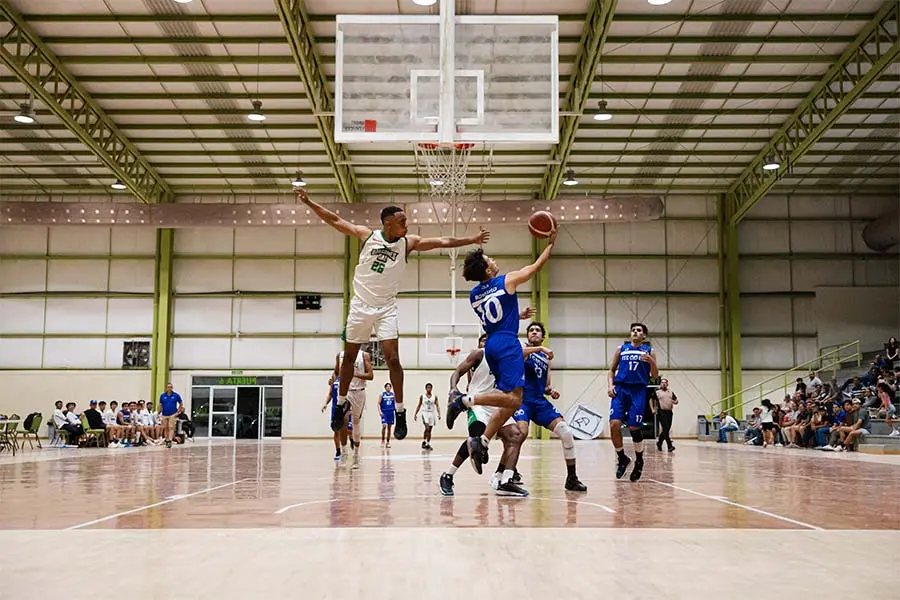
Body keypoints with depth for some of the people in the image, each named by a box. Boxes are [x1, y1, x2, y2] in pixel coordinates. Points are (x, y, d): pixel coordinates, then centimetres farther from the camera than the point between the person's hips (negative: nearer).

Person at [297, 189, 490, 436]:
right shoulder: (367, 235, -7)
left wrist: (472, 240, -10)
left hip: (386, 308, 0)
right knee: (349, 357, 10)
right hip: (360, 305, 0)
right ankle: (341, 403, 27)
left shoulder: (408, 243, -5)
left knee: (392, 358, -10)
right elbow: (335, 220, -3)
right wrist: (309, 202, -7)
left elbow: (443, 242, -6)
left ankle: (400, 409, 0)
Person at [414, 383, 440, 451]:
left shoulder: (434, 397, 4)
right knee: (427, 428, -19)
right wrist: (415, 414, 4)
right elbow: (419, 406, 7)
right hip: (425, 413, -2)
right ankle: (424, 441, -6)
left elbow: (437, 406, 1)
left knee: (430, 430, 6)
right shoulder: (422, 397, 1)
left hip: (432, 414, 3)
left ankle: (428, 444, 12)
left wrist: (439, 414, -12)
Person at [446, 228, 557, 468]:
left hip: (491, 345, 8)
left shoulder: (473, 295, 16)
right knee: (513, 398, -15)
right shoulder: (507, 281, -1)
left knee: (510, 402, 10)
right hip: (507, 343, -8)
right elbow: (537, 265, 10)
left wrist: (518, 315, 38)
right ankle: (465, 399, -26)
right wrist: (551, 243, 23)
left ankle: (482, 441, 0)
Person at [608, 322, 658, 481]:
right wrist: (610, 385, 0)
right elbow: (612, 370, 18)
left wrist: (651, 361, -10)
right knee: (614, 424, -15)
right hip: (620, 389, 2)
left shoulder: (649, 351, 12)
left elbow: (655, 376, 9)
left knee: (634, 428, -7)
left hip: (638, 391, -1)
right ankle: (622, 458, 6)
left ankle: (639, 461, 17)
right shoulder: (621, 349, 16)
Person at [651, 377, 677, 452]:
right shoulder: (657, 392, 4)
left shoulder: (671, 392, 15)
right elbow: (651, 400, 11)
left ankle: (659, 443, 25)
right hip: (661, 412, -5)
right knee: (665, 429, -14)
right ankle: (669, 446, -18)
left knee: (667, 429, 7)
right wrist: (652, 409, 0)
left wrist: (675, 402, -5)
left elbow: (676, 400, 19)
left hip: (669, 412, 5)